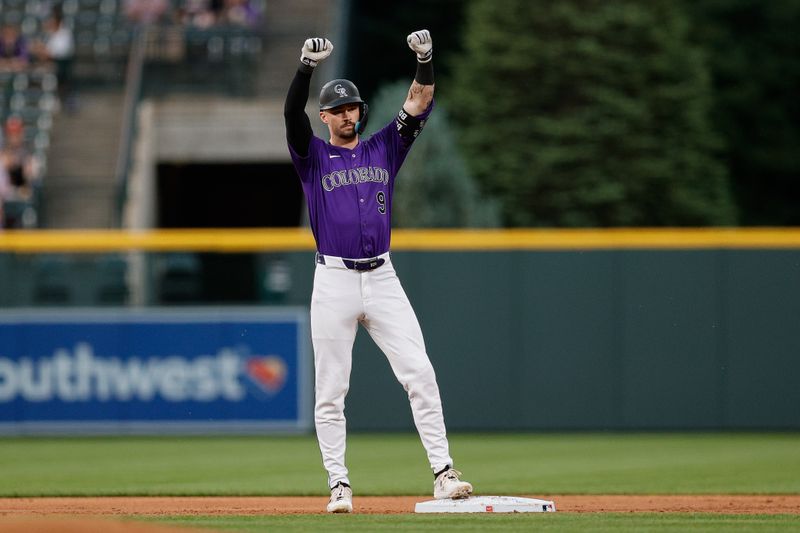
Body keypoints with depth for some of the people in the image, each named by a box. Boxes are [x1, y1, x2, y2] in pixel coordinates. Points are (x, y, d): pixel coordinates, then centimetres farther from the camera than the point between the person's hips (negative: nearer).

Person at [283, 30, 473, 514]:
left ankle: (443, 473, -10)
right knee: (331, 390, 0)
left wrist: (426, 61, -12)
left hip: (382, 279, 2)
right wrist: (308, 66, -27)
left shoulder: (384, 150, 14)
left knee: (420, 373, -8)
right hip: (334, 283, -2)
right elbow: (292, 114, -12)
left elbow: (419, 106, 5)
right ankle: (339, 484, 6)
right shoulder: (313, 156, 6)